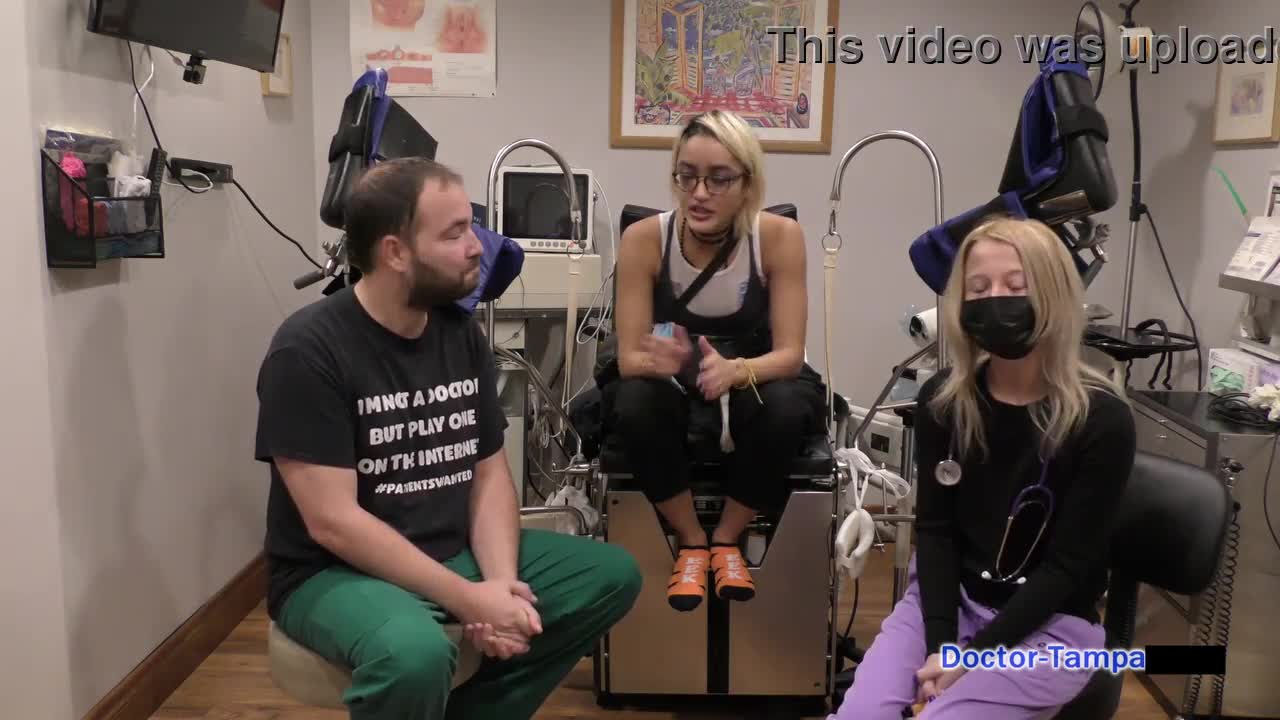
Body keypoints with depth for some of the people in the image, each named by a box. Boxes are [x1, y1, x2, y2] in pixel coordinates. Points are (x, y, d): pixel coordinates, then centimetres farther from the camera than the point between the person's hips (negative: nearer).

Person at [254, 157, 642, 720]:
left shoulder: (463, 334, 2)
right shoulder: (308, 350, -17)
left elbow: (490, 473, 4)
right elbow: (331, 521, -21)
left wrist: (501, 583, -14)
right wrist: (468, 600, -24)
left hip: (457, 556, 7)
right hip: (337, 573, -6)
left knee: (613, 574, -3)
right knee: (414, 653, -38)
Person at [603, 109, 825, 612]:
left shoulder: (779, 236, -18)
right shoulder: (643, 239, -18)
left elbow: (790, 353, -20)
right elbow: (629, 357, -19)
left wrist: (736, 370, -43)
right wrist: (663, 361, -44)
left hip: (755, 381, 0)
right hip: (674, 388, 0)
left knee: (785, 408, -34)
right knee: (634, 404, -33)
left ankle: (727, 540, -4)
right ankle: (691, 542, -6)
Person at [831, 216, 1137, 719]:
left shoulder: (1102, 420, -13)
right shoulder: (942, 400, -2)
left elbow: (1068, 566, -11)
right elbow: (934, 526, 0)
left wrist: (972, 654, -17)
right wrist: (941, 642, -13)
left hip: (1049, 624, -2)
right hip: (949, 598, 3)